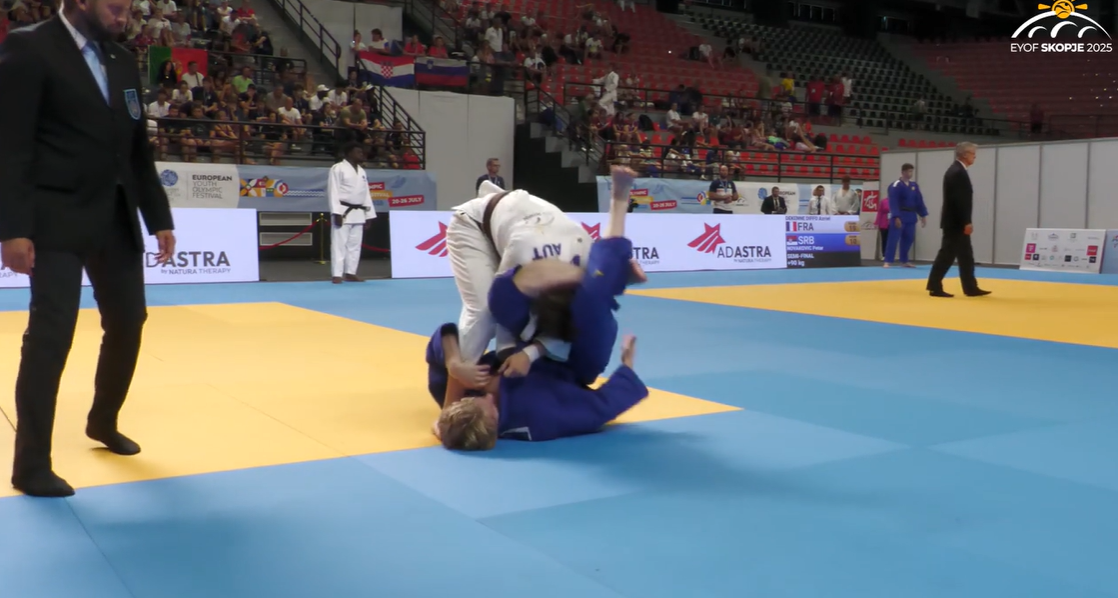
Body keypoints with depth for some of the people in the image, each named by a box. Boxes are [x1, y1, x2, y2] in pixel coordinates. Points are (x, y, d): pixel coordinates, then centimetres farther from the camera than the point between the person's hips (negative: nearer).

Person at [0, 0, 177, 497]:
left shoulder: (123, 61, 13)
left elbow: (138, 149, 16)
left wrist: (159, 218, 11)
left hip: (116, 218, 7)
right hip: (57, 219, -7)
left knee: (128, 321, 14)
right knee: (50, 334, -7)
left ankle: (103, 421, 37)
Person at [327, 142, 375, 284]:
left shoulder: (361, 171, 16)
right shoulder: (338, 168, -7)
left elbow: (366, 194, 17)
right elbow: (333, 192, -13)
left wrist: (369, 215, 13)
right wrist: (336, 212, -20)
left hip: (358, 213, 7)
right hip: (343, 212, -7)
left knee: (354, 244, 10)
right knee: (339, 243, -7)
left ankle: (350, 273, 18)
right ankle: (336, 274, -5)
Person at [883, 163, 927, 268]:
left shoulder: (914, 185, 10)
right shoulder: (896, 185, -11)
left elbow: (919, 201, 13)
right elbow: (893, 203, -17)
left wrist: (923, 215, 10)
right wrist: (896, 217, -23)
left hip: (910, 216, 7)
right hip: (899, 216, -7)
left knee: (908, 239, 11)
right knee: (894, 238, -10)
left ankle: (904, 261, 22)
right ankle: (888, 261, -9)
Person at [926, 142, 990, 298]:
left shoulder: (957, 170, 16)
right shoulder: (958, 172, -17)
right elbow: (959, 200, -23)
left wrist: (965, 222, 19)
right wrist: (966, 222, -22)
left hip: (955, 221, 11)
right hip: (956, 222, -11)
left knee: (965, 254, 12)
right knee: (947, 254, -7)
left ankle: (971, 288, 16)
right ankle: (935, 287, -3)